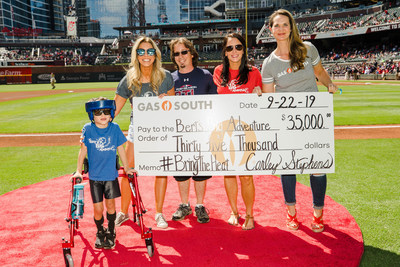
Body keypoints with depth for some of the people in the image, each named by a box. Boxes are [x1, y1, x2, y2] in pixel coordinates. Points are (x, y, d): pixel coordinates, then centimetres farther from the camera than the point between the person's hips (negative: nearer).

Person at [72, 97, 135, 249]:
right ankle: (100, 233, 30)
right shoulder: (88, 129, -7)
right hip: (94, 176, 0)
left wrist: (126, 168, 11)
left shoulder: (115, 128, -4)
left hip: (111, 175, 0)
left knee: (110, 204, 4)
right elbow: (83, 150, 1)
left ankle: (111, 233, 26)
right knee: (98, 208, 3)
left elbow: (120, 149, 6)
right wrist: (78, 171, 4)